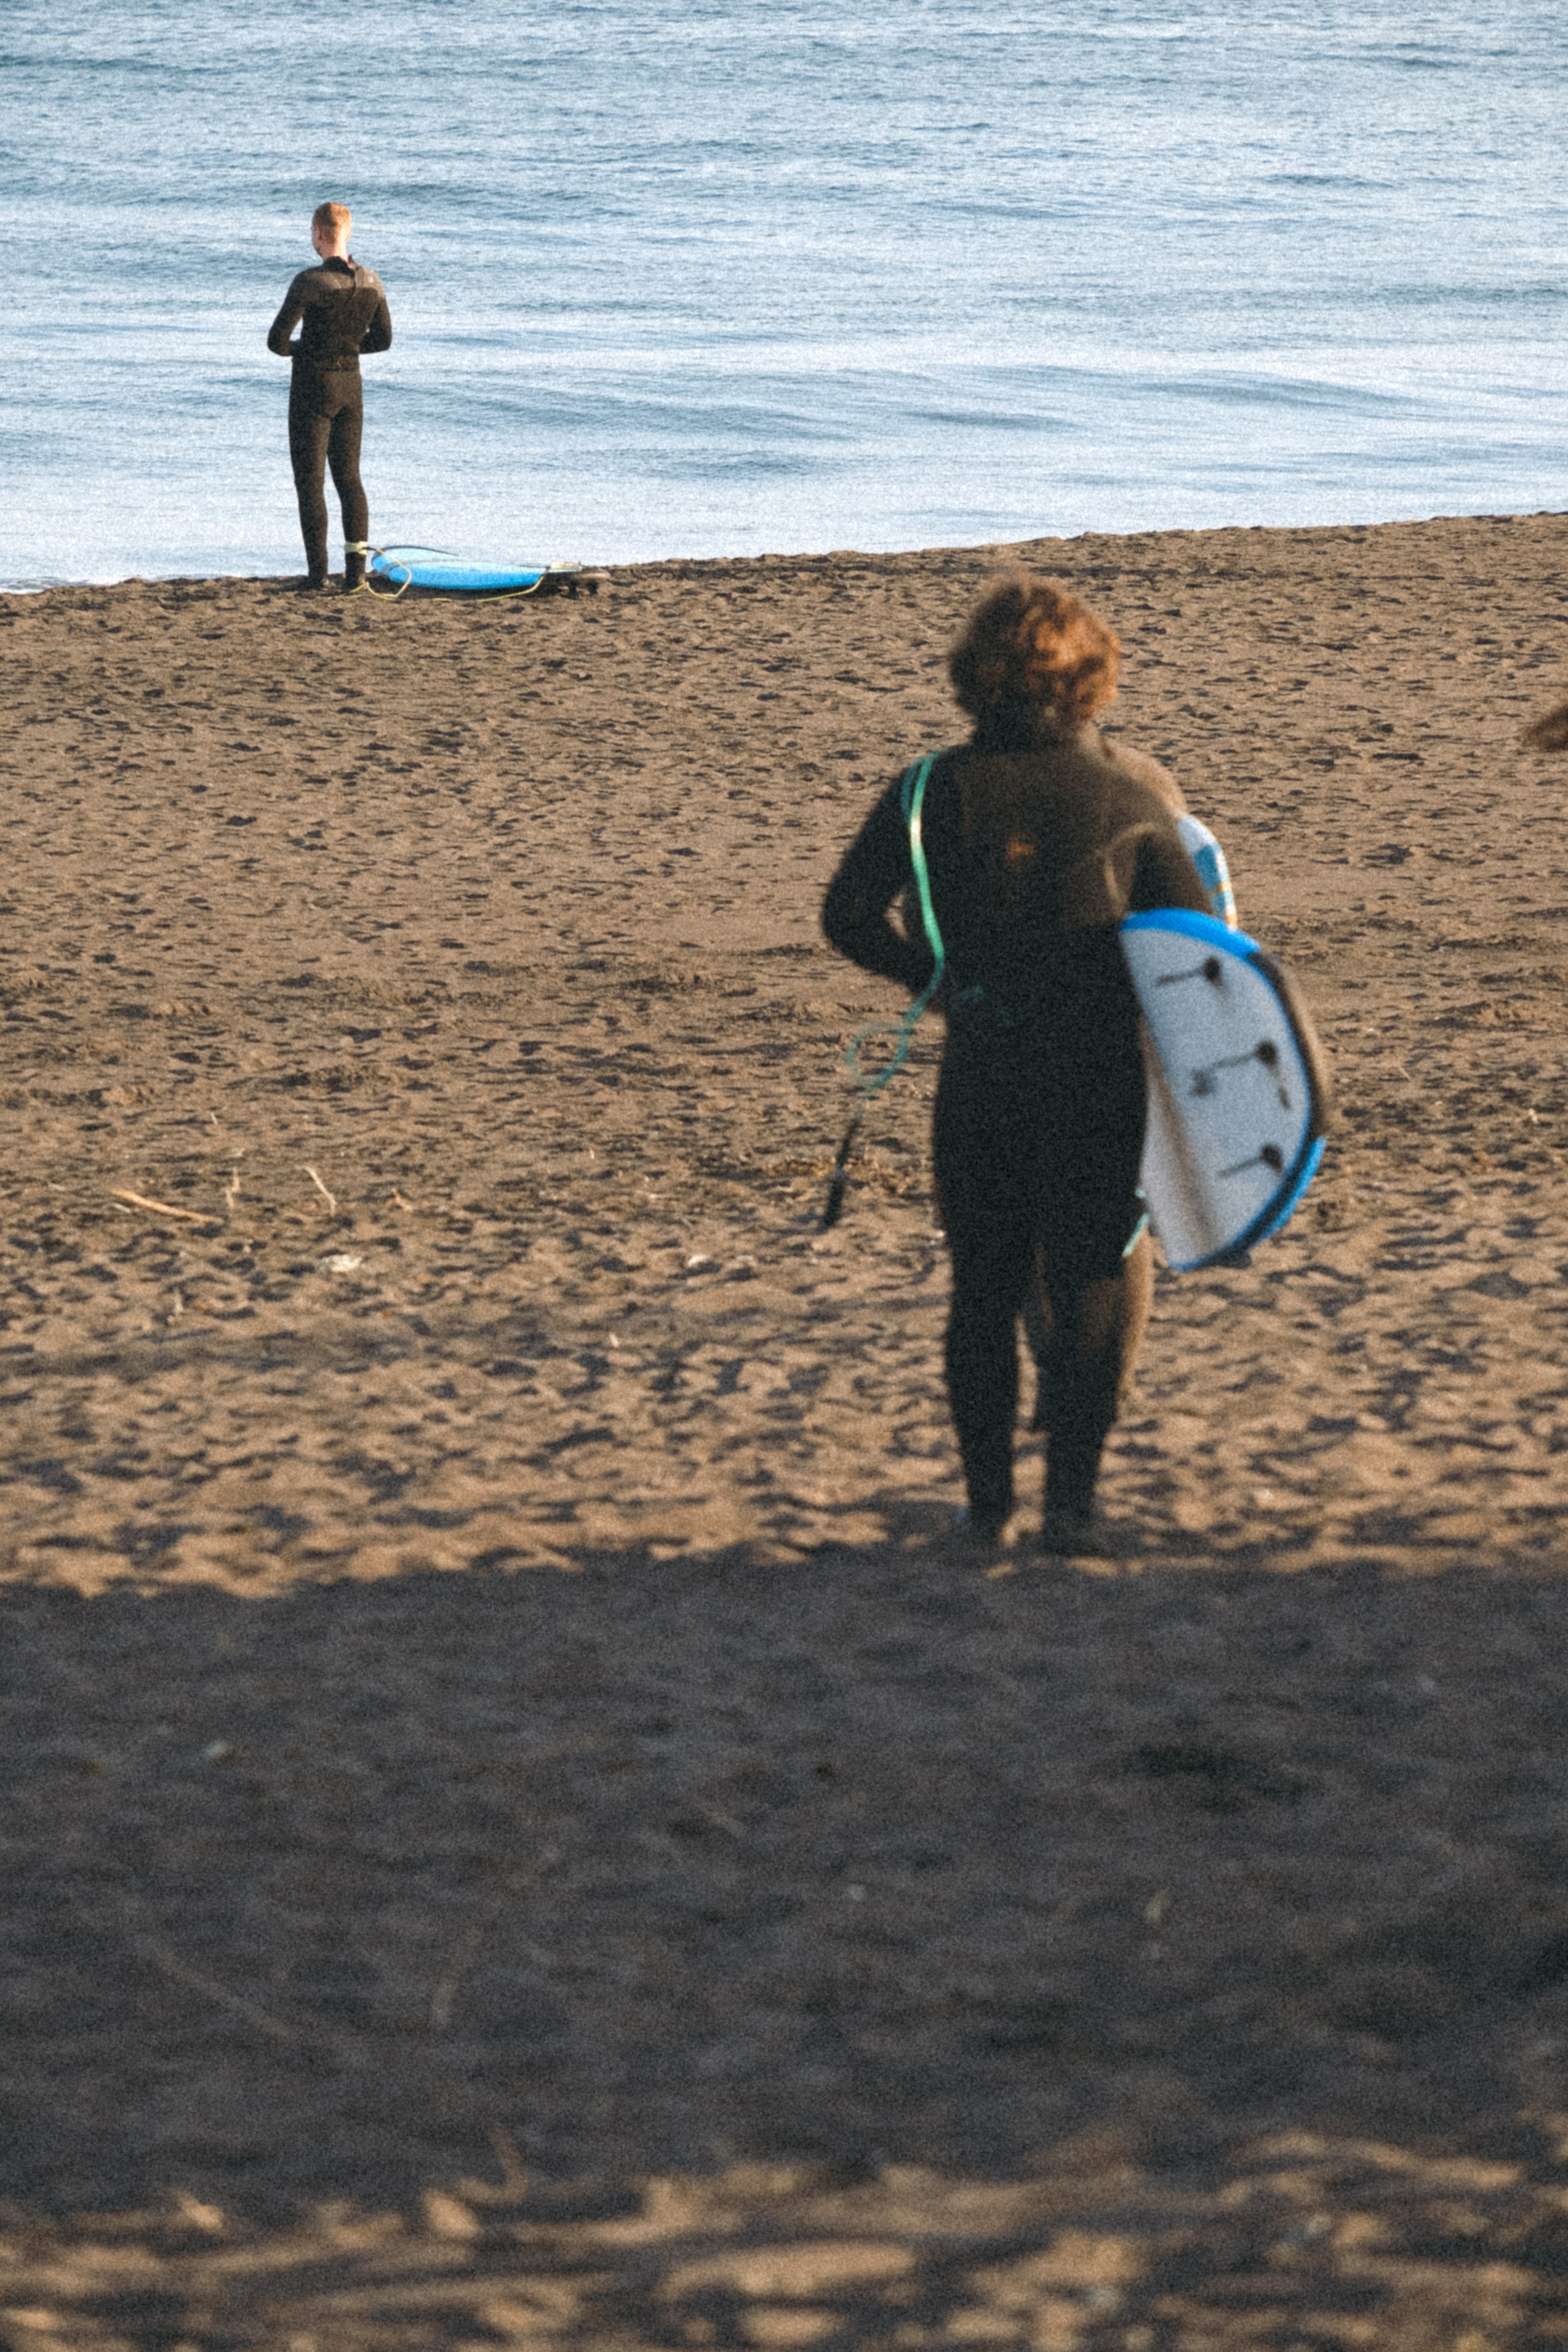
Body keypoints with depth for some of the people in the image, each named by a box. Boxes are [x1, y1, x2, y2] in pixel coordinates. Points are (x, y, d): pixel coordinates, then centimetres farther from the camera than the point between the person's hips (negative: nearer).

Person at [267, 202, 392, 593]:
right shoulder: (371, 282, -1)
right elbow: (383, 340, 10)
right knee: (348, 476, 13)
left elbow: (276, 341, -17)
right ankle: (356, 564, -1)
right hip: (351, 385, 5)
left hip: (313, 386, -5)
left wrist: (295, 350, 5)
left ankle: (318, 572, 1)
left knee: (309, 479, 4)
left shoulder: (310, 282, -19)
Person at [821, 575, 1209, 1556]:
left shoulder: (938, 789, -2)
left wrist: (935, 976, 6)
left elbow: (850, 914, -8)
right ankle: (1071, 1497, -3)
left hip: (983, 1071, 2)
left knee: (985, 1288, 14)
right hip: (1102, 1069, -1)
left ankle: (989, 1501, 17)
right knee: (1101, 1281, 6)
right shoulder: (1132, 788, -4)